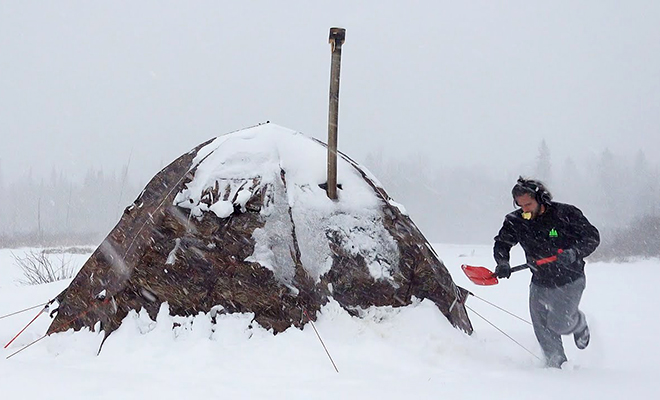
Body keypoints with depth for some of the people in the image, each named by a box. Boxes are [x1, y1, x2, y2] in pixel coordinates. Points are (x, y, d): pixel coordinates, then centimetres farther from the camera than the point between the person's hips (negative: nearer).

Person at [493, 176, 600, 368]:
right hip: (540, 283, 4)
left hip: (570, 281, -4)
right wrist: (502, 262, -14)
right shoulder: (515, 221, -6)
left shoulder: (565, 214, -16)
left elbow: (592, 237, -12)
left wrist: (574, 252, -30)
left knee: (558, 324, -14)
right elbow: (502, 243, 6)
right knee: (542, 329, 1)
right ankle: (557, 364, 21)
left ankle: (579, 323, 20)